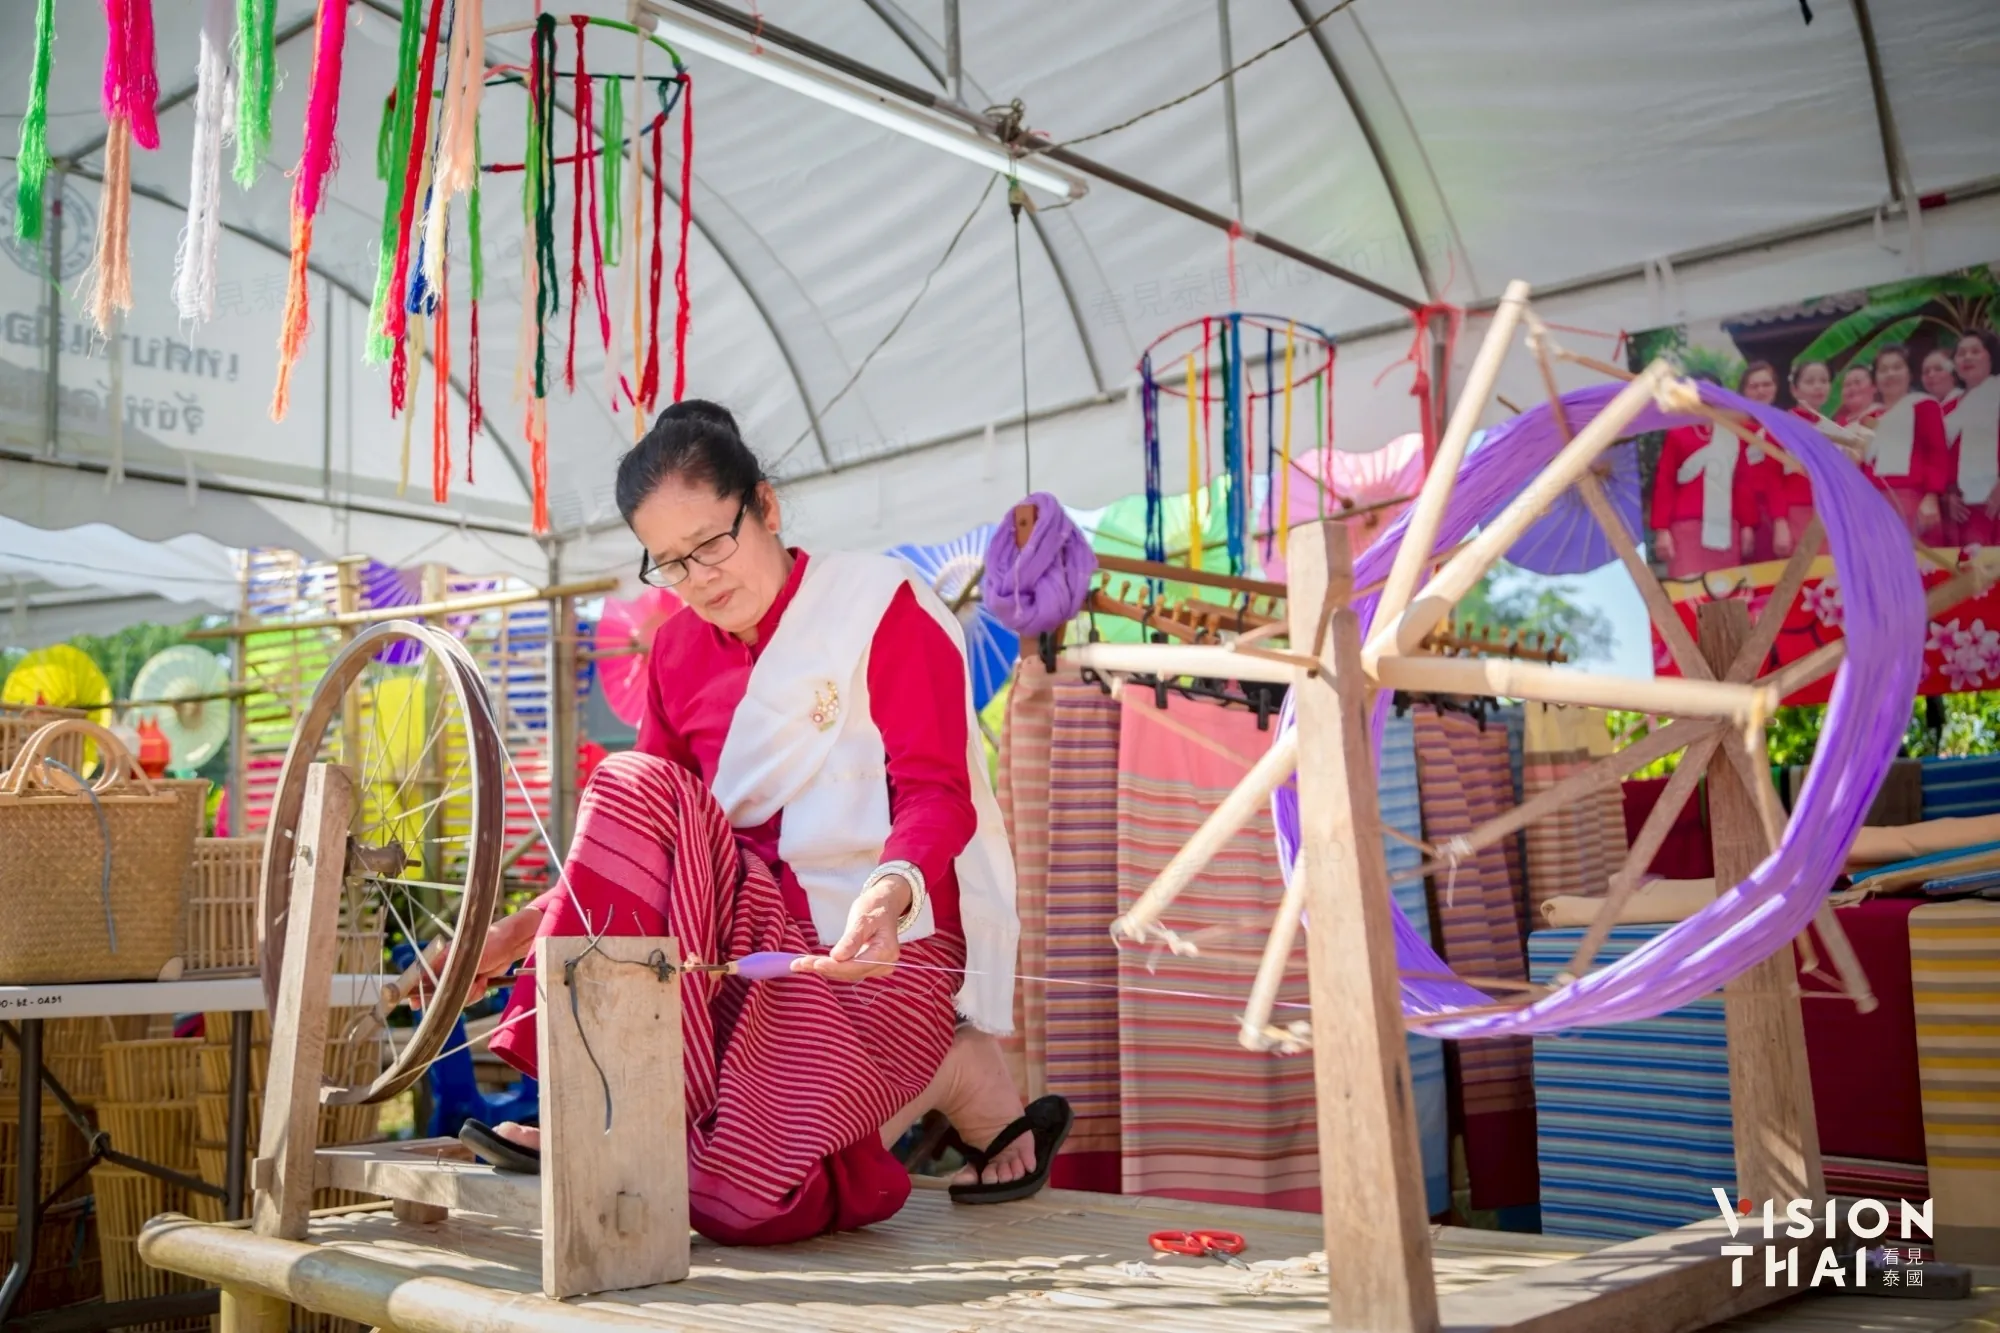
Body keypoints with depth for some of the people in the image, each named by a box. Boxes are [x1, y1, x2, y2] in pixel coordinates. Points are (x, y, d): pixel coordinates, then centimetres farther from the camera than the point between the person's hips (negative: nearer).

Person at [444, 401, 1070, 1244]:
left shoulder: (883, 603, -5)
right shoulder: (679, 651, 12)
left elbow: (936, 792, -13)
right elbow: (641, 839, 13)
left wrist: (890, 892, -34)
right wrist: (528, 927, -1)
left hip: (884, 942, -5)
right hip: (757, 919, 5)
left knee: (751, 1191, -24)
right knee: (631, 789, -23)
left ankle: (964, 1074, 4)